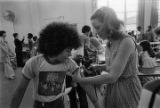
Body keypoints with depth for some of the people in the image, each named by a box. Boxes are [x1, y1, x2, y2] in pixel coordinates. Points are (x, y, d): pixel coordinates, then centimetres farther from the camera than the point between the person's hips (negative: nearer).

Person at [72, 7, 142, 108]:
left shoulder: (127, 41, -24)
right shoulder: (111, 43, 0)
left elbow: (112, 76, -28)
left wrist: (81, 80, -24)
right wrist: (98, 67, -2)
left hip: (127, 88, -6)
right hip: (113, 88, 7)